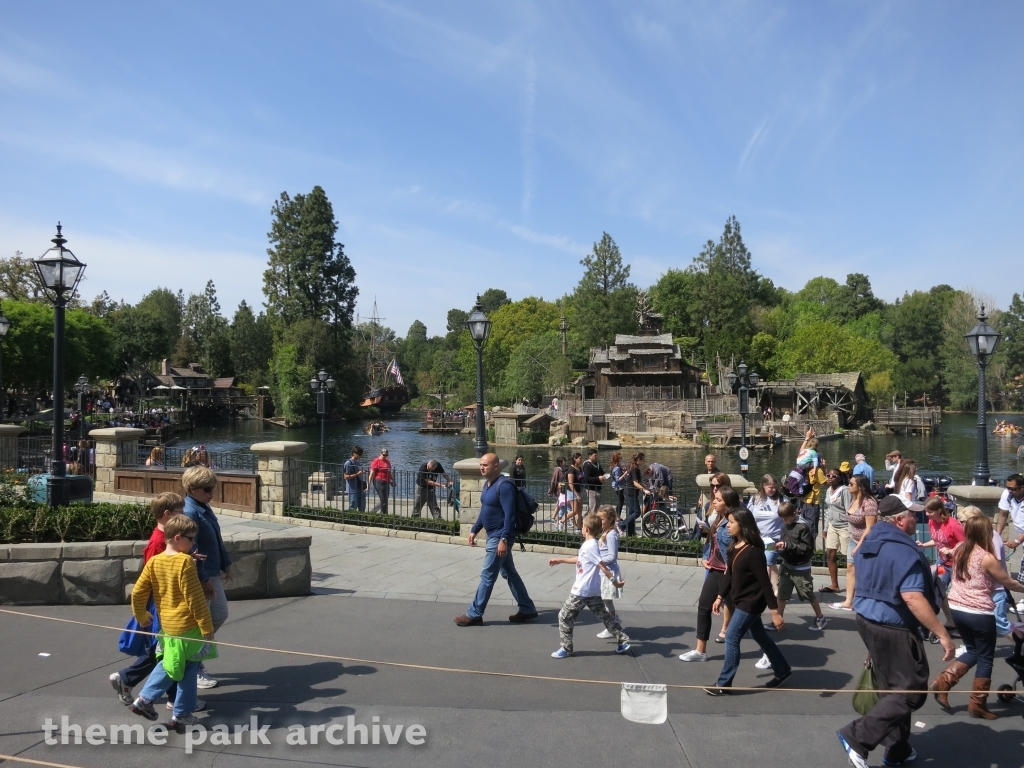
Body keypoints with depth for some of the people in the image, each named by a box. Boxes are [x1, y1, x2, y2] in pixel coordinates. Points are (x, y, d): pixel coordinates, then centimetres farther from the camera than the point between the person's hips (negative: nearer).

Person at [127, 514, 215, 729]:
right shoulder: (185, 561, -17)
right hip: (188, 626, -6)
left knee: (169, 665, 25)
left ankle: (144, 699, 21)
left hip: (166, 625, 6)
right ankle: (182, 714, 16)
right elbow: (195, 598, -17)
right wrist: (207, 627, -11)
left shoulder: (154, 561, 1)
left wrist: (141, 616, 23)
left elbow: (137, 593, 6)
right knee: (188, 670, 8)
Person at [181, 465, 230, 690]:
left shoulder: (204, 508, 8)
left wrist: (226, 564, 19)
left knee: (220, 614, 17)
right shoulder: (190, 512, -21)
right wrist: (203, 579, -22)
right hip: (199, 577, -10)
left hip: (212, 573, 10)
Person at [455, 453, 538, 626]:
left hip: (500, 537, -10)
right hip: (493, 535, 10)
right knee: (509, 573, 15)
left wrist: (504, 539, -29)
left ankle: (474, 614, 8)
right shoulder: (488, 484, 10)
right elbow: (484, 510, 20)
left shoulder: (504, 485, -20)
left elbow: (510, 515, -25)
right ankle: (527, 610, 23)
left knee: (487, 575, -2)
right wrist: (474, 531, 18)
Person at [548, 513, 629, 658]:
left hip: (581, 591, -10)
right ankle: (622, 641, 16)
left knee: (565, 617, 1)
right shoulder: (591, 544, 10)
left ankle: (565, 648, 7)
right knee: (604, 615, 15)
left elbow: (602, 566, -20)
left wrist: (614, 581, -19)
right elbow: (579, 560, 26)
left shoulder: (590, 546, -19)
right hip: (593, 591, 10)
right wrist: (560, 560, 31)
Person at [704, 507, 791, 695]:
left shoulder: (753, 552, -25)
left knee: (731, 638, -5)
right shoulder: (734, 547, 1)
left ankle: (724, 684, 6)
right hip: (741, 600, 9)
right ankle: (782, 671, 38)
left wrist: (775, 612, -21)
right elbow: (729, 575, 12)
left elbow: (765, 583, -23)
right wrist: (720, 597, 13)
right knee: (760, 637, 21)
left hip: (751, 602, -9)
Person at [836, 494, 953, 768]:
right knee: (912, 691, 0)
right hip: (895, 628, -9)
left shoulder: (870, 542, 8)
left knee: (893, 687, 19)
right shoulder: (905, 550, -21)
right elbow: (913, 598, -27)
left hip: (868, 619, 9)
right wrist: (942, 633, -24)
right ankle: (857, 736, -6)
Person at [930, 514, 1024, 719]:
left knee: (972, 651, 22)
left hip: (957, 609, 7)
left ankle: (943, 682, 9)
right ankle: (977, 705, 17)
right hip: (979, 613, -6)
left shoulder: (959, 552, 3)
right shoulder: (987, 558, -16)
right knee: (985, 659, 10)